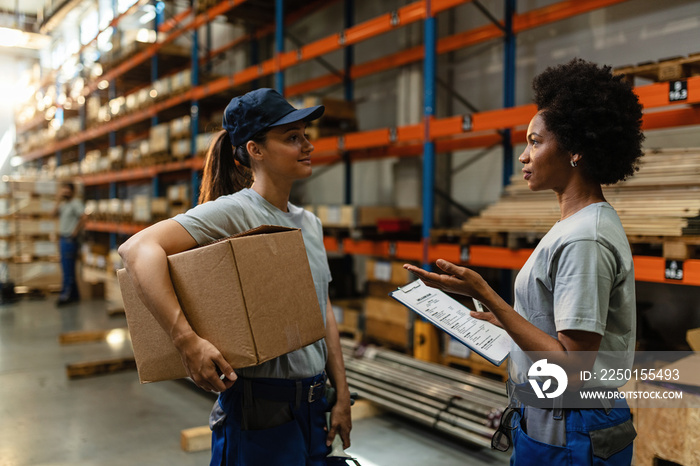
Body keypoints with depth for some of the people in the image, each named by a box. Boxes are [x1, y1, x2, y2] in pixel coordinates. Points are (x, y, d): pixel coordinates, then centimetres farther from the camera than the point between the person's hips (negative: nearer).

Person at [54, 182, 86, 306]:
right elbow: (55, 213, 6)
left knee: (67, 269, -8)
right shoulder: (64, 204, 18)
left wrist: (76, 231, -18)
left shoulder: (76, 203, -10)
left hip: (70, 240, -10)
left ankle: (65, 295, -6)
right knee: (68, 269, 12)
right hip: (63, 239, 10)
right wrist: (59, 199, 3)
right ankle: (74, 295, 18)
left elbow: (84, 217, -24)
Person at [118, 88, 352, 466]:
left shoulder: (310, 223, 9)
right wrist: (187, 340, -33)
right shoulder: (234, 211, -15)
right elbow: (137, 249, -27)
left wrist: (342, 396, 12)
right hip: (261, 408, -7)